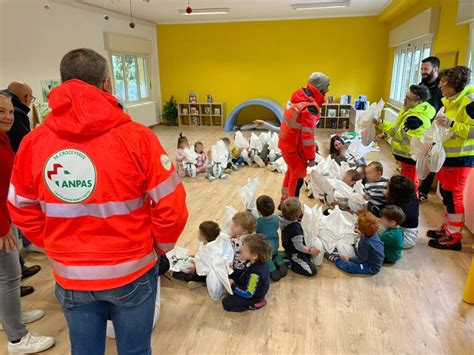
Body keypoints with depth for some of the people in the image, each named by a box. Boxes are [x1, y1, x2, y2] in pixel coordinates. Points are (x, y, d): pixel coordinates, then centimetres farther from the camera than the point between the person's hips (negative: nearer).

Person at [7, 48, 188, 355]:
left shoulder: (34, 142, -9)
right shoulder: (136, 137, -18)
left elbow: (22, 210, 2)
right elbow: (171, 208, -15)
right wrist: (159, 247, 4)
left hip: (70, 276, 3)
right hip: (131, 271, -2)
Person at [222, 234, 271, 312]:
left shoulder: (255, 274, -41)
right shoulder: (257, 262, -16)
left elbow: (247, 294, -29)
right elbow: (245, 272, 5)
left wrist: (233, 285, -18)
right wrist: (232, 271, -7)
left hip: (253, 296, -9)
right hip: (247, 285, 9)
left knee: (226, 303, -5)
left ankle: (254, 304, -1)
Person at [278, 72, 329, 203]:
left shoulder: (298, 95, 1)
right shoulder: (310, 108, -26)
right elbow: (307, 135, -25)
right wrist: (311, 157, -17)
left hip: (286, 142, 9)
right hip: (294, 146, -9)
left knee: (291, 172, 24)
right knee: (298, 178, 5)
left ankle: (284, 202, 37)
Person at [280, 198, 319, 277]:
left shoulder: (286, 221, -8)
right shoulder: (295, 228, -34)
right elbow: (299, 246, -26)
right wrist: (310, 250, -13)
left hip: (289, 250, 9)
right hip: (295, 255, -9)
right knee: (312, 271, -9)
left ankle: (291, 261, 12)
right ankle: (291, 265, -4)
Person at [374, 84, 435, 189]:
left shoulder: (418, 118, -28)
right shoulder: (411, 110, 5)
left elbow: (402, 134, -33)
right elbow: (400, 127, 19)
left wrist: (381, 124, -38)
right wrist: (386, 134, 8)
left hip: (410, 156, -10)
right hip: (405, 153, 10)